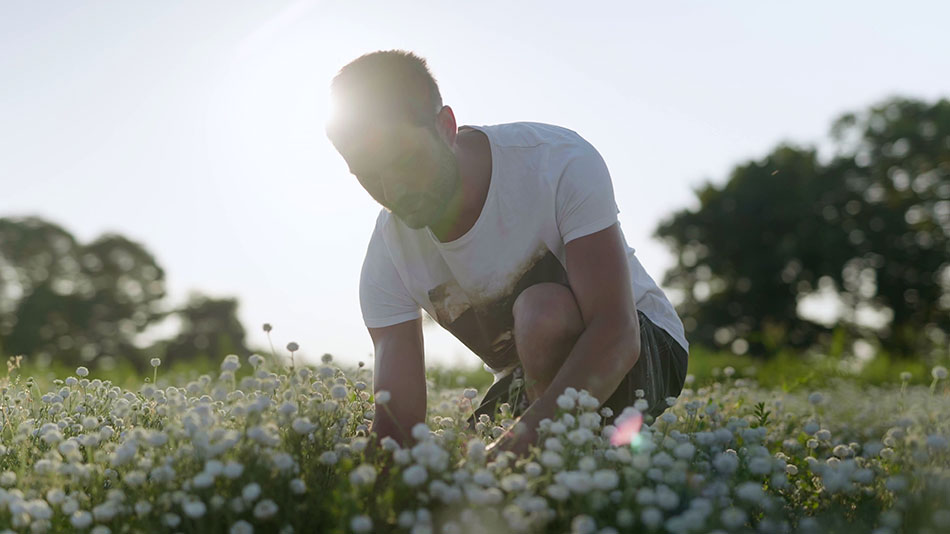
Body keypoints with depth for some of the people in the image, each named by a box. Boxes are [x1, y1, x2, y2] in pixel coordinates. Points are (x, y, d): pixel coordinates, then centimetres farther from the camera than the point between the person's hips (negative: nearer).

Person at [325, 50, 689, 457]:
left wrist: (519, 440, -50)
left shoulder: (561, 163, -28)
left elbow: (618, 334, -36)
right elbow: (396, 427, -16)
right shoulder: (389, 255, -15)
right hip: (539, 379, 5)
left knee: (542, 311, -35)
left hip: (642, 351, -4)